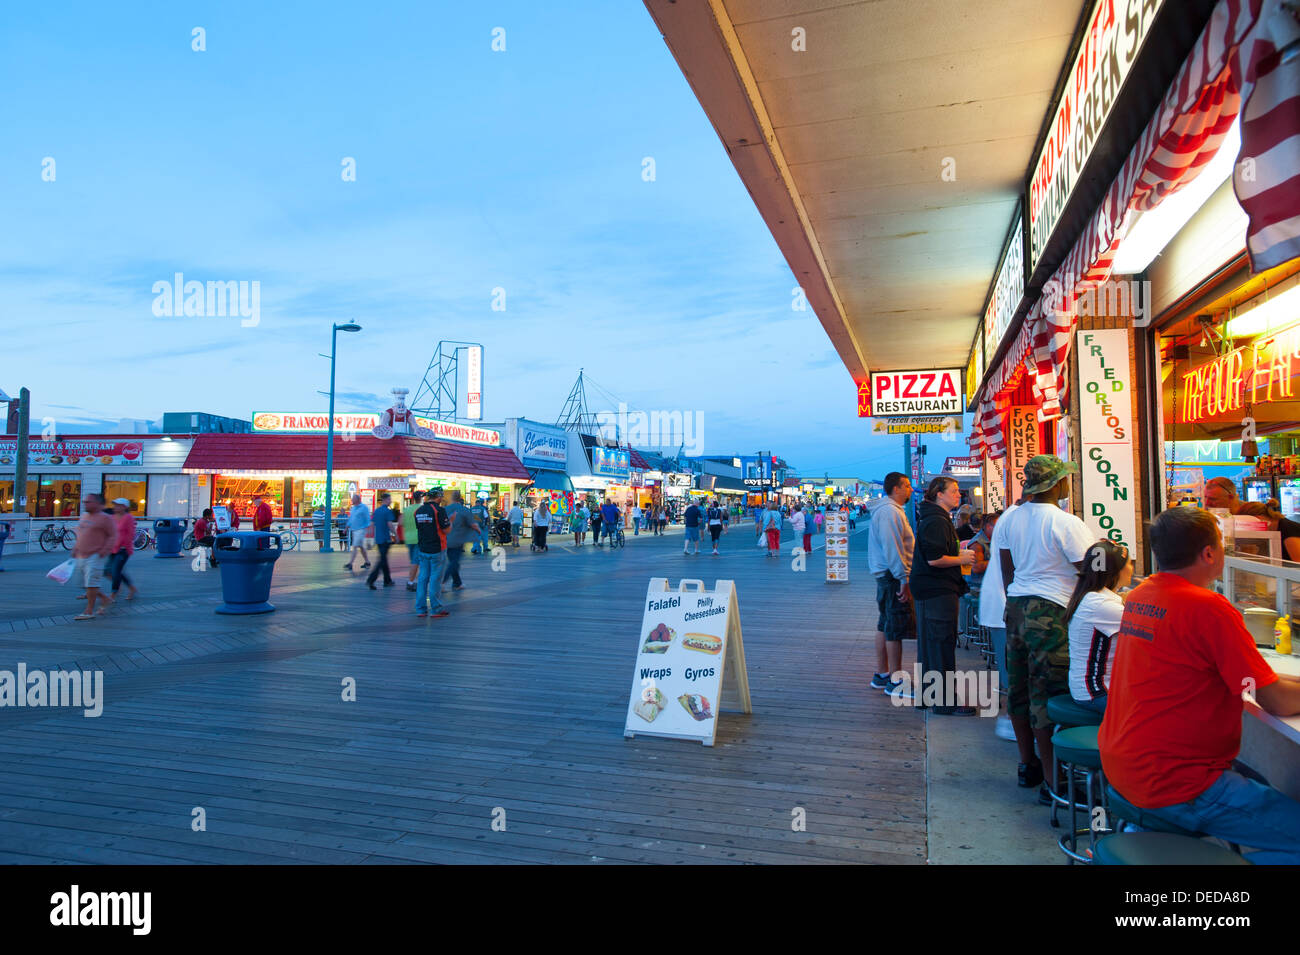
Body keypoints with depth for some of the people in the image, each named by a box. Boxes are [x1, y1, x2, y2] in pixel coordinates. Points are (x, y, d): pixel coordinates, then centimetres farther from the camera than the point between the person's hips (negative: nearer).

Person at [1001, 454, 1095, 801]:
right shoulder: (1066, 523, -15)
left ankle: (1028, 765, 31)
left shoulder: (1012, 517, 7)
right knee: (1048, 697, -3)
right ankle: (1053, 782, 4)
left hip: (1016, 607, 8)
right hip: (1050, 612, -7)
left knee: (1020, 690, 16)